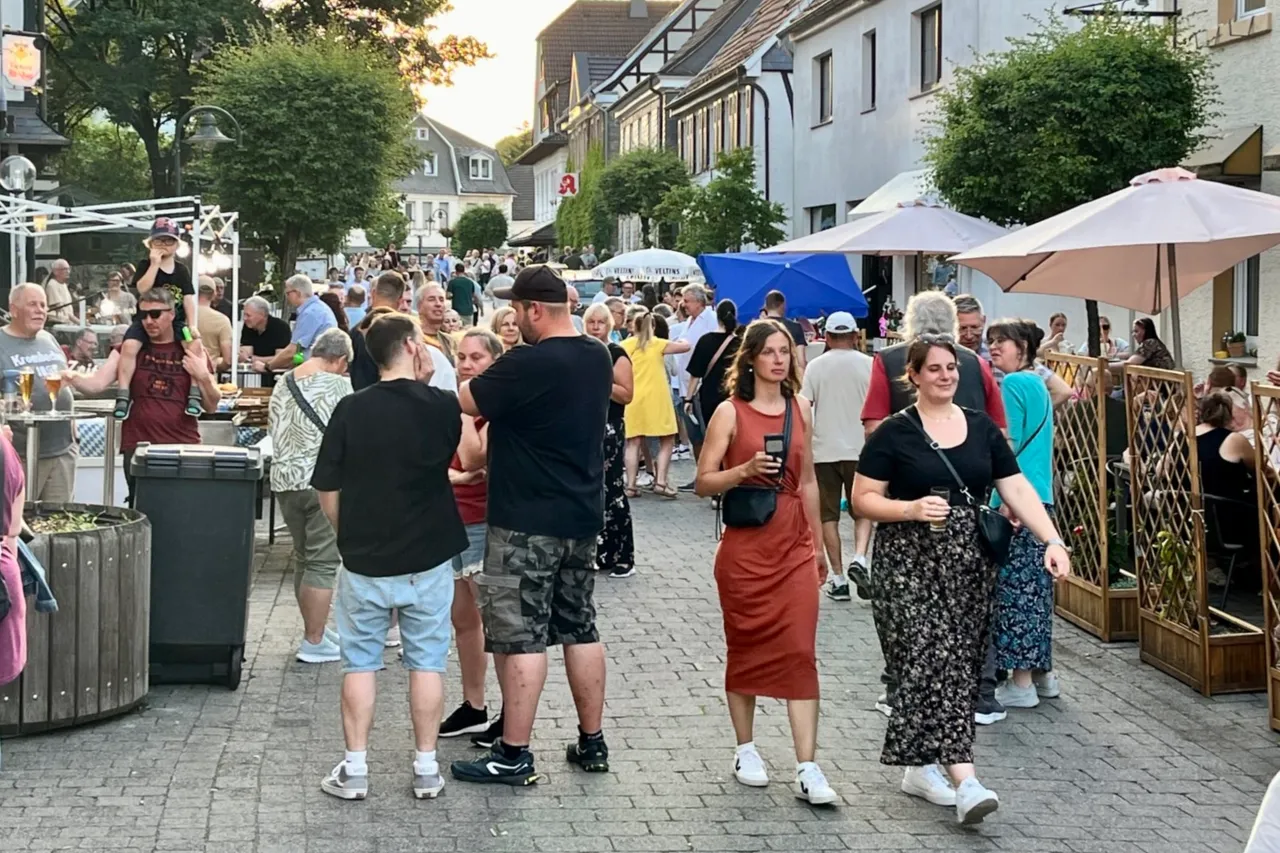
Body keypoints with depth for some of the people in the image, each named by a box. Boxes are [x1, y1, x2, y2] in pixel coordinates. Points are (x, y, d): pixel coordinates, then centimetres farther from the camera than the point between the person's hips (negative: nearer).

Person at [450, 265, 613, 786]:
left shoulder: (528, 364, -20)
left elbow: (464, 402, -12)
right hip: (583, 515, 8)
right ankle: (593, 743, 21)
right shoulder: (598, 358, 6)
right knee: (580, 629, 14)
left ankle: (514, 755, 1)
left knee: (522, 636, -3)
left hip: (527, 522, -8)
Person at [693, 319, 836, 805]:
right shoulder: (731, 412, -4)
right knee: (745, 647, 9)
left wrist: (818, 545, 18)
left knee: (800, 652, -5)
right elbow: (704, 482, -6)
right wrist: (747, 469, -22)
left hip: (795, 544, 3)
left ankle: (807, 769, -7)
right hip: (745, 544, -2)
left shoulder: (800, 408, 9)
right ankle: (746, 750, 25)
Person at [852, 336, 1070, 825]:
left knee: (959, 664, 5)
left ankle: (921, 768, 20)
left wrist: (1052, 541, -6)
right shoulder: (894, 434, -3)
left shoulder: (982, 428, 9)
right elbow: (862, 500, -4)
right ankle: (964, 779, -18)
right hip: (910, 563, -5)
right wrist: (913, 509, -20)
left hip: (968, 562, 5)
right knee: (933, 661, -13)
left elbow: (1017, 489, 6)